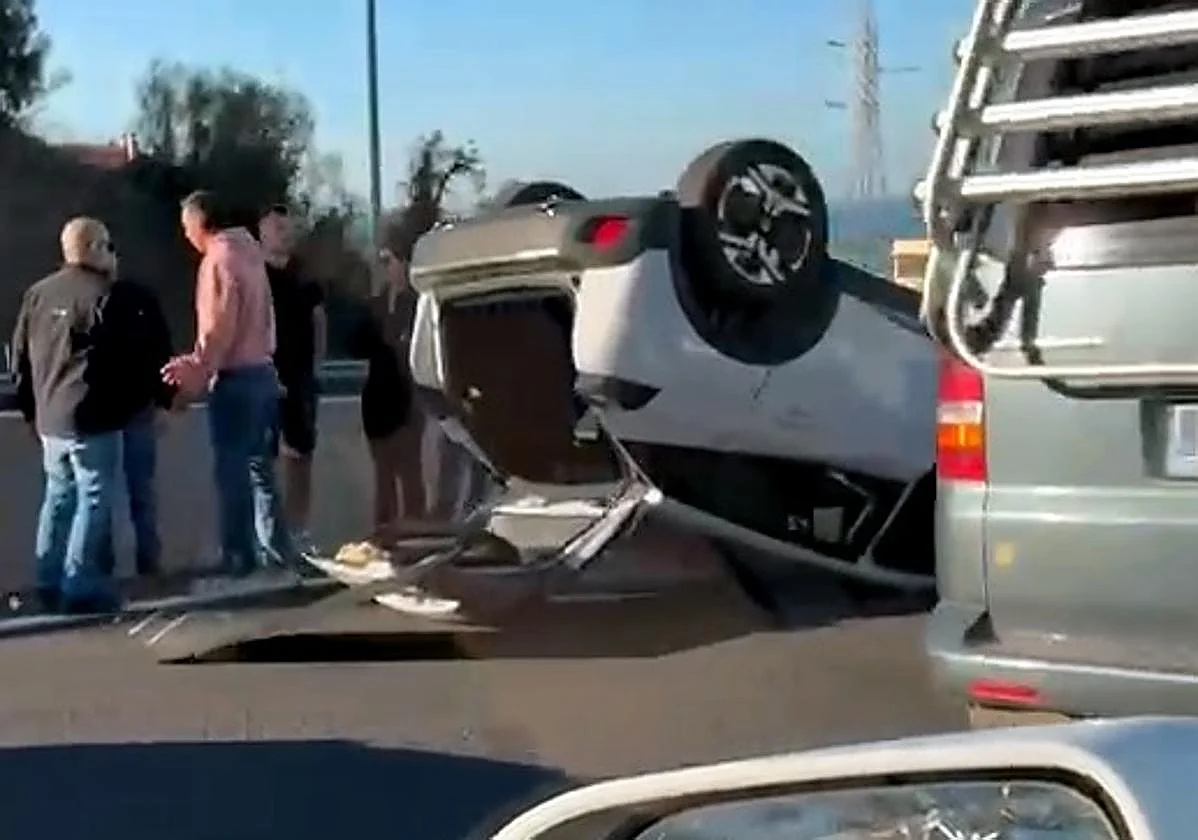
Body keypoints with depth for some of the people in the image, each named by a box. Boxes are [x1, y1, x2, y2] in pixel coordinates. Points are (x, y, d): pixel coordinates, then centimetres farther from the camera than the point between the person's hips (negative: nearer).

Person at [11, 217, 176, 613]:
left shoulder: (37, 294, 11)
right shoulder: (109, 296, -12)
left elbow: (21, 358, 15)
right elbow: (138, 356, -11)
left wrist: (31, 409, 24)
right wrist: (166, 396, 3)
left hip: (50, 418, 8)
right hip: (92, 418, -7)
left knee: (58, 496, 16)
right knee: (93, 499, -2)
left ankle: (49, 583, 19)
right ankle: (80, 586, -4)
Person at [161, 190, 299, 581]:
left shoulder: (218, 259, -13)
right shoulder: (248, 253, 14)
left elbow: (220, 326, -19)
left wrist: (197, 373, -12)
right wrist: (200, 362, 15)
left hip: (234, 378, -9)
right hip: (260, 371, 9)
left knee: (232, 470, -3)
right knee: (258, 467, 15)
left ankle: (238, 556, 1)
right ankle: (276, 548, 18)